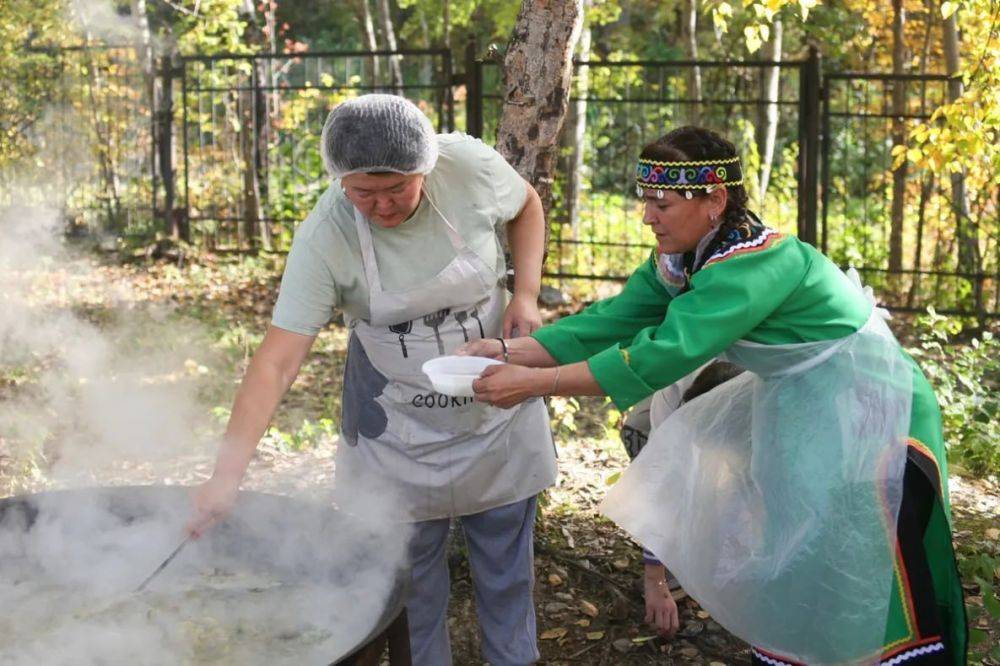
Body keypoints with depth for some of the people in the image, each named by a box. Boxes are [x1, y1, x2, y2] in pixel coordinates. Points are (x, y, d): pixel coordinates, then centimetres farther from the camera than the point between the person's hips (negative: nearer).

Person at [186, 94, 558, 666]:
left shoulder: (470, 166, -21)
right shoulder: (325, 238, -26)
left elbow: (526, 205, 3)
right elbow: (277, 361, -28)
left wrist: (527, 293, -11)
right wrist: (227, 474, -36)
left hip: (498, 407, 2)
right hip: (399, 431, -2)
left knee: (507, 561, 15)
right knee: (411, 572, 7)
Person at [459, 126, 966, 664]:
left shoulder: (755, 262, -31)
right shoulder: (676, 262, -3)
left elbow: (665, 354, -35)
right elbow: (613, 320, -7)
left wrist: (534, 384, -34)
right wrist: (509, 352, -18)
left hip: (869, 421, -9)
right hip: (800, 413, 9)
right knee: (782, 571, 15)